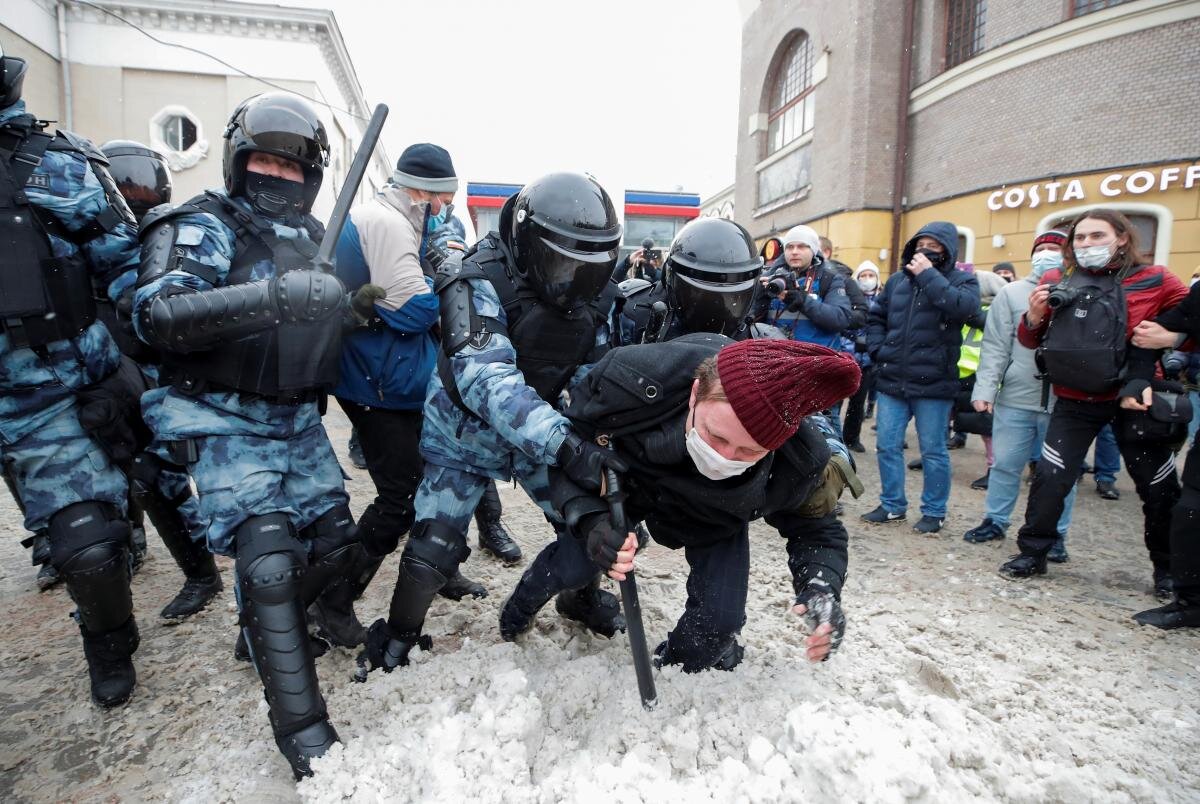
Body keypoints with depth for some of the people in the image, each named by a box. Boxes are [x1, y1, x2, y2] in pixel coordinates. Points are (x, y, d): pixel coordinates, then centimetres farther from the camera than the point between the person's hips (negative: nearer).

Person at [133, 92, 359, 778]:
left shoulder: (317, 239, 12)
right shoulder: (206, 226, -8)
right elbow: (156, 314, -25)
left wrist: (359, 301, 4)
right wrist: (267, 297, -39)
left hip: (299, 421, 7)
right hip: (228, 423, -6)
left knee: (336, 544, 9)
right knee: (269, 559, -15)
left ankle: (263, 629, 38)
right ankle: (303, 730, -4)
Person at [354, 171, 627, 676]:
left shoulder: (593, 294, -12)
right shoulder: (481, 283, -29)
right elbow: (485, 378, -43)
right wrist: (561, 443, -54)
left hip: (540, 427, 5)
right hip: (466, 431, -4)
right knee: (434, 549, -6)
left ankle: (581, 597, 36)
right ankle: (398, 636, 24)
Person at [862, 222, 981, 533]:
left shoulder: (962, 280, 0)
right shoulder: (897, 280, 11)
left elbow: (963, 306, -23)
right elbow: (876, 316, 20)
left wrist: (928, 275, -18)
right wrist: (878, 350, 5)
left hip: (933, 384, -4)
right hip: (891, 380, 4)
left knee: (933, 451, 6)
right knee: (887, 446, 9)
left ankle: (934, 512, 21)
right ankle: (892, 505, 24)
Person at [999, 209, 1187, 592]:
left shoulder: (1154, 280, -5)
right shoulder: (1056, 281, 2)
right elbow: (1030, 340, 9)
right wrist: (1033, 317, -12)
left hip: (1133, 400, -1)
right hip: (1075, 401, 1)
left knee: (1159, 488, 10)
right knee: (1049, 478, -3)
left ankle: (1168, 569, 30)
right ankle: (1032, 553, 13)